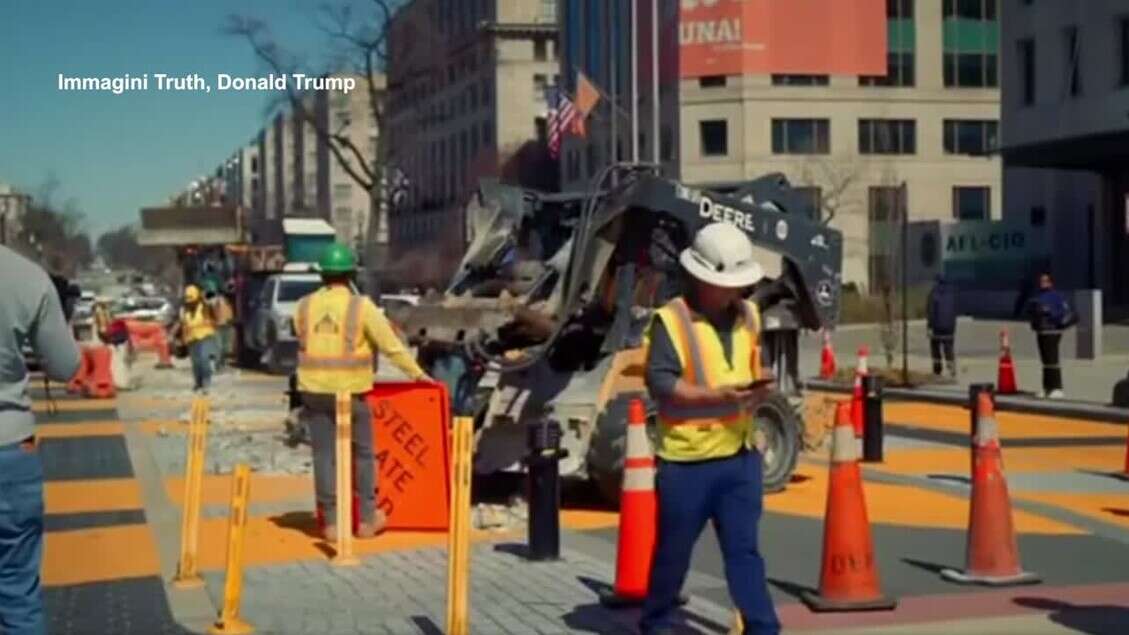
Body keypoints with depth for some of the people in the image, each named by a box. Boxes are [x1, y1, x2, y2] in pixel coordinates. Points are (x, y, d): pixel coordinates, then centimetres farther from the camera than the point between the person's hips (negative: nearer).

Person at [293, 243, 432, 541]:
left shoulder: (304, 306, 4)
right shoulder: (361, 306, -7)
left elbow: (304, 344, 10)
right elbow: (392, 346, -4)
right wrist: (417, 373, 6)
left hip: (314, 390, 3)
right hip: (350, 391, -3)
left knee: (325, 456, 6)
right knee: (363, 454, 11)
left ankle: (332, 522, 8)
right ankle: (367, 519, 16)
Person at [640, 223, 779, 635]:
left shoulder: (748, 315, 9)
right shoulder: (671, 320, -12)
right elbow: (660, 382, -17)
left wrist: (756, 392, -5)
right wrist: (716, 395, -25)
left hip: (740, 454, 4)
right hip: (686, 459, -4)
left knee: (743, 548, 5)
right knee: (673, 550, 10)